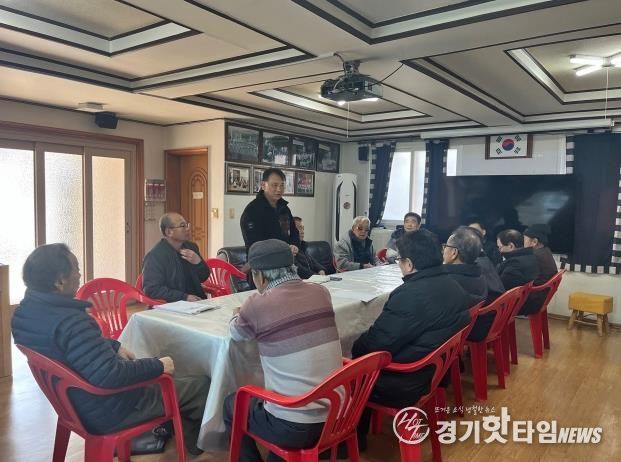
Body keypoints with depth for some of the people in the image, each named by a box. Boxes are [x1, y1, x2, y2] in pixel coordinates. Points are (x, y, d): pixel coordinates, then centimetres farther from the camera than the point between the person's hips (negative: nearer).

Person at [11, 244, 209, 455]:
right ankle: (196, 440, 30)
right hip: (104, 413, -10)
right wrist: (158, 365, -24)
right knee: (201, 386, 2)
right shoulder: (70, 322, -35)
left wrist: (113, 346, 6)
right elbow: (109, 376, -36)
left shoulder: (25, 311, -3)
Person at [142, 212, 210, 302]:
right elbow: (152, 289, -16)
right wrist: (184, 297, -22)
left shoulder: (191, 246, 10)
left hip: (197, 302, 6)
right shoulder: (154, 256, -10)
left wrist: (198, 262, -6)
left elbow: (204, 277, 15)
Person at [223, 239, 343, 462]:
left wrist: (240, 316, 29)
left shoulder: (257, 305, -15)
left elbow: (236, 334, 8)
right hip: (336, 416, 6)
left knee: (231, 404, 22)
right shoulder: (322, 293, -1)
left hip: (294, 427, -5)